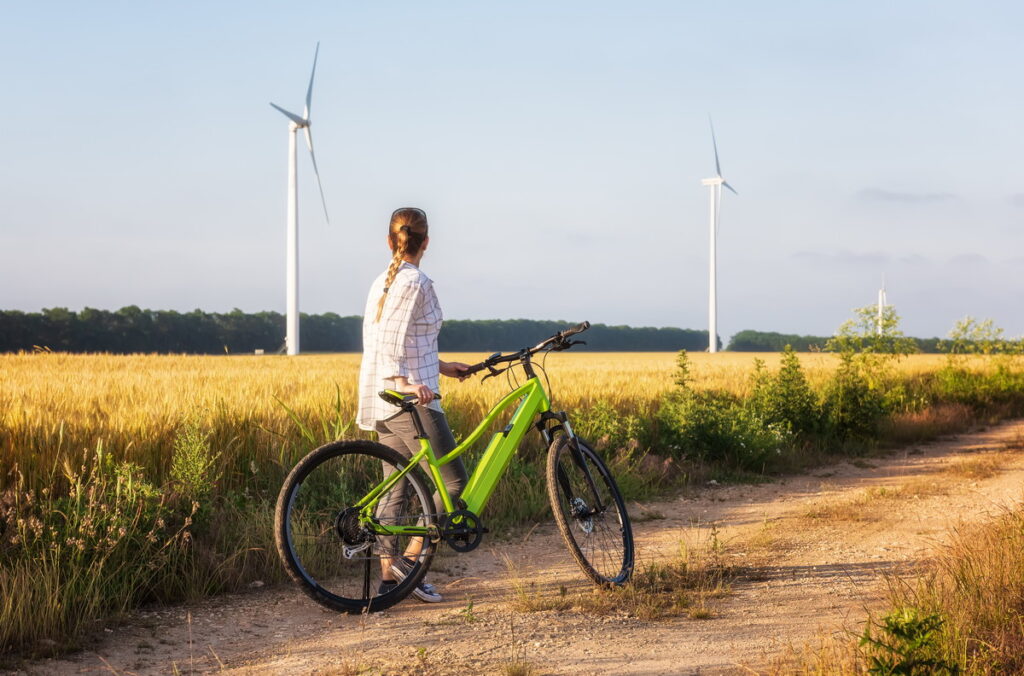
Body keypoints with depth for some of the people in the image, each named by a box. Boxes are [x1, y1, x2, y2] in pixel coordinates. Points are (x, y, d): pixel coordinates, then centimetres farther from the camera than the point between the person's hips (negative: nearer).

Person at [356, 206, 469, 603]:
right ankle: (409, 559, -6)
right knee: (453, 481, -2)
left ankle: (388, 577, 11)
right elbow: (391, 340, -23)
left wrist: (439, 367, 25)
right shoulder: (416, 282, -11)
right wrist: (405, 382, -30)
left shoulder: (381, 283, 16)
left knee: (395, 489, 10)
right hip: (412, 401, -9)